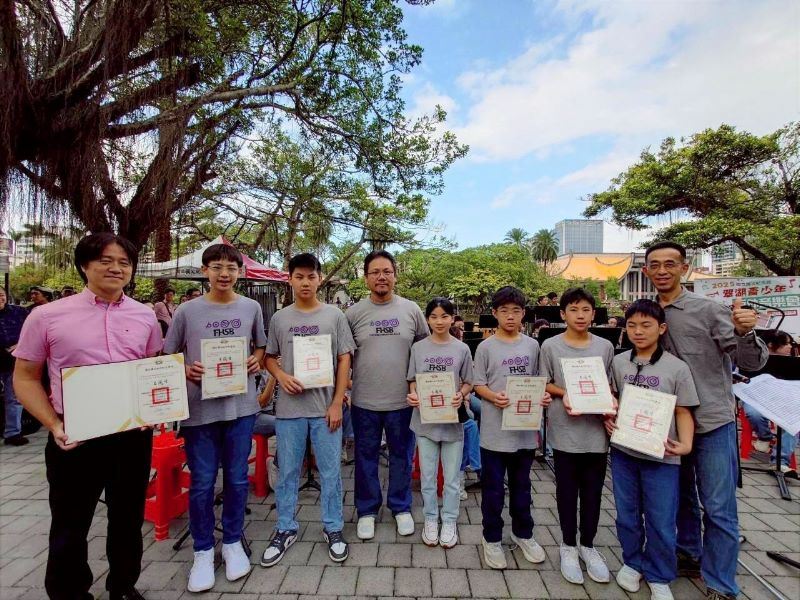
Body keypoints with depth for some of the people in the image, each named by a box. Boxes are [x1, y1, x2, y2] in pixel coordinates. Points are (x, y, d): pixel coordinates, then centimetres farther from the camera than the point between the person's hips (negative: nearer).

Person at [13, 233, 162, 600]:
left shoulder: (145, 316, 2)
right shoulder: (47, 316, -6)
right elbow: (25, 378, -1)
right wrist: (53, 424, -13)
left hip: (134, 436, 3)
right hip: (76, 439, -2)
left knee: (128, 520, 20)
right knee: (70, 528, 15)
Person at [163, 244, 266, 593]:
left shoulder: (251, 308, 3)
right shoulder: (186, 311, -2)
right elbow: (168, 356, 6)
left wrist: (256, 362, -4)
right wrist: (186, 371, -12)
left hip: (241, 406, 1)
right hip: (199, 408, -1)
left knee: (237, 479, 12)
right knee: (202, 483, 8)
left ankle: (232, 543, 33)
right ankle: (203, 551, 29)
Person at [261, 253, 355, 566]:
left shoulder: (334, 316, -2)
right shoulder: (279, 318, 3)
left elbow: (344, 360, -2)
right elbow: (269, 358, 11)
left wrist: (337, 403, -6)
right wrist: (281, 376, -11)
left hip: (326, 406, -1)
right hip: (289, 407, 2)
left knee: (330, 470, 9)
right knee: (287, 472, 14)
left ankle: (333, 528, 28)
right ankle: (285, 529, 33)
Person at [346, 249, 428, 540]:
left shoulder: (411, 310, -2)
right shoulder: (353, 313, -4)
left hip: (402, 400, 1)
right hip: (364, 401, 0)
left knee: (401, 457, 17)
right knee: (365, 458, 16)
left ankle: (401, 507, 38)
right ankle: (367, 510, 37)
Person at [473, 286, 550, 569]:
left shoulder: (532, 345, 4)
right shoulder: (486, 347, -6)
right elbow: (479, 385, -5)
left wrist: (542, 395, -9)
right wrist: (494, 397, -23)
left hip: (525, 428, 3)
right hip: (495, 431, -3)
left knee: (521, 485, 21)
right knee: (493, 488, 10)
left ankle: (523, 533, 41)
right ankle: (492, 538, 29)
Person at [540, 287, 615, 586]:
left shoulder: (605, 347, 2)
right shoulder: (551, 346, -5)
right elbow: (544, 384, 1)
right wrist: (564, 394, -16)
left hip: (596, 430, 2)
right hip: (565, 430, -2)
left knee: (593, 491, 14)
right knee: (567, 490, 10)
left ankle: (588, 545, 34)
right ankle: (569, 545, 29)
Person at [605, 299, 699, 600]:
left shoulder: (677, 367, -7)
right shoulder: (618, 362, 1)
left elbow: (683, 412, -4)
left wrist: (685, 444, -18)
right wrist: (608, 418, -5)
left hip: (661, 455, -2)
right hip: (622, 451, 3)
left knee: (661, 521, 8)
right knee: (627, 514, 16)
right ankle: (632, 562, 38)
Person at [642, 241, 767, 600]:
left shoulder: (709, 310, -10)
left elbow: (752, 363, -12)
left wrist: (744, 332, -31)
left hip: (712, 422, -4)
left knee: (718, 508, 3)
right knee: (681, 497, 19)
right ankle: (689, 556, 39)